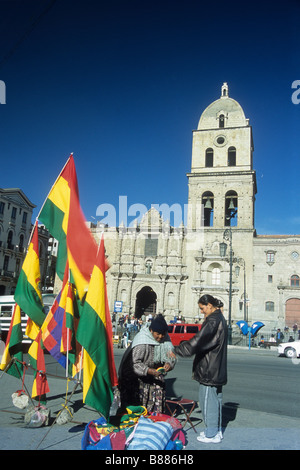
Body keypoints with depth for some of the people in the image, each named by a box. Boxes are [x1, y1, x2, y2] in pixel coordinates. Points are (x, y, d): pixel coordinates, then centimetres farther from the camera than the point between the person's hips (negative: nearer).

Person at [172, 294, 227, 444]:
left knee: (208, 400, 2)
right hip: (217, 370, 10)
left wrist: (176, 350, -21)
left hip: (209, 370, -10)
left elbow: (198, 341, -27)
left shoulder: (213, 321, -21)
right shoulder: (220, 319, 12)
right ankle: (216, 430, 29)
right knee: (215, 399, 18)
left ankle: (211, 434, 14)